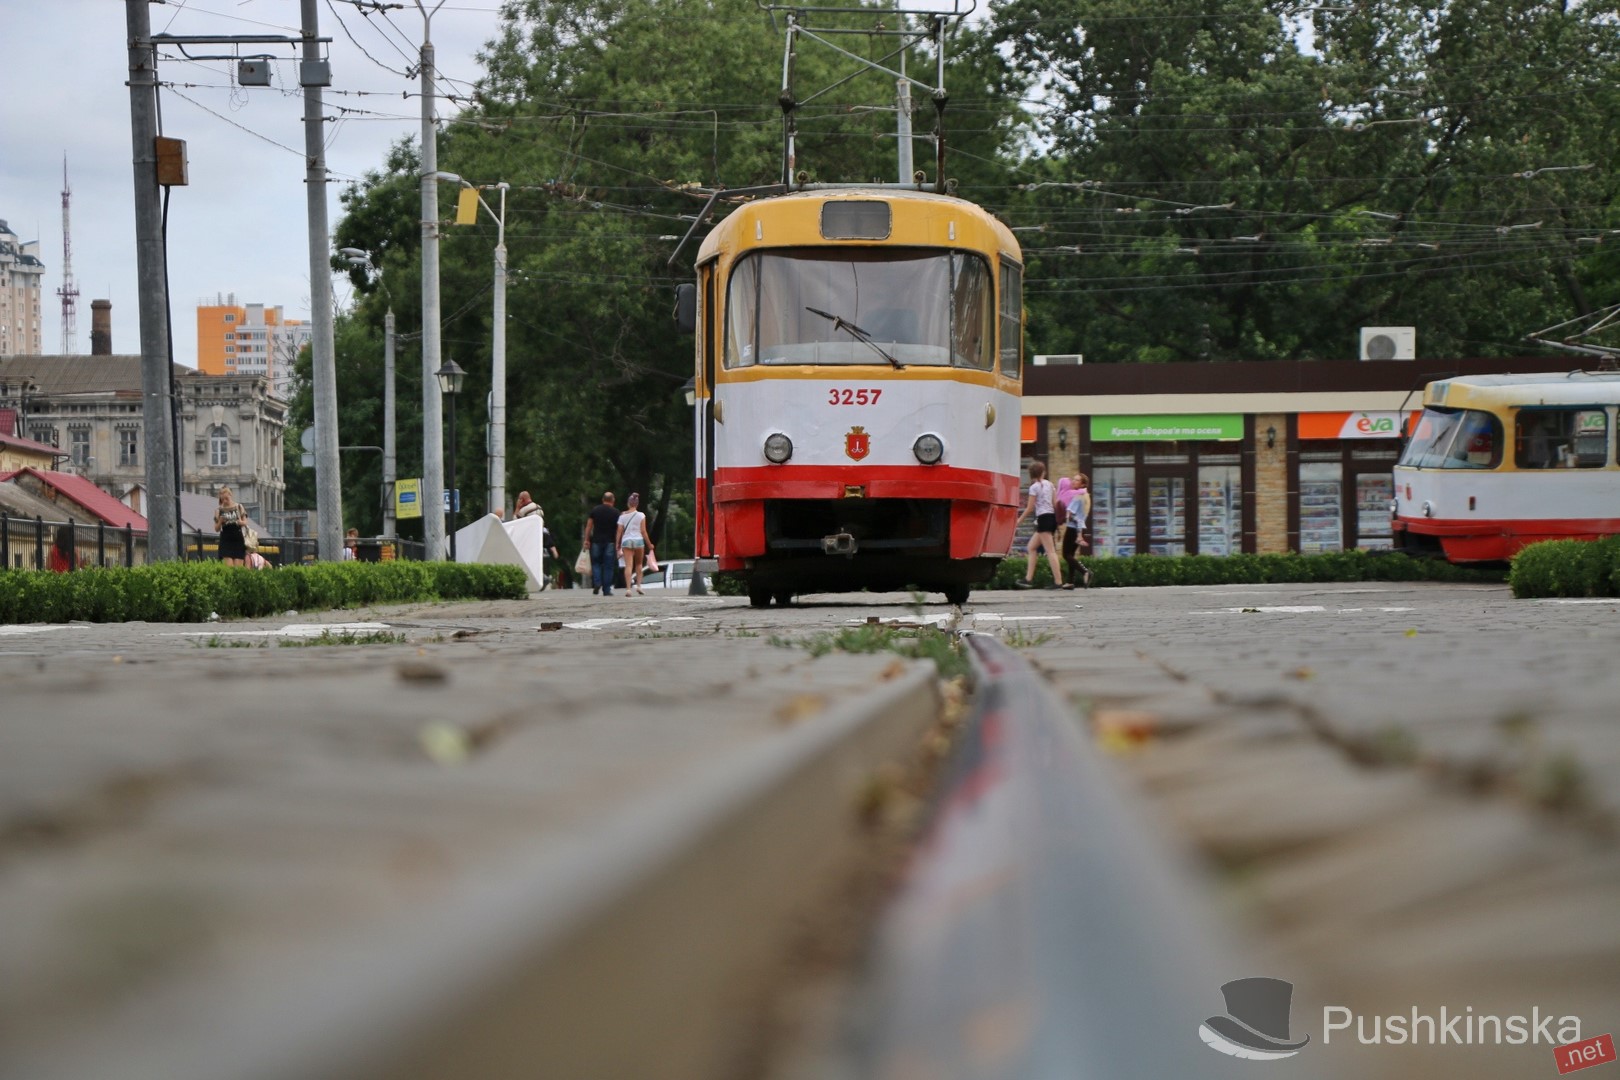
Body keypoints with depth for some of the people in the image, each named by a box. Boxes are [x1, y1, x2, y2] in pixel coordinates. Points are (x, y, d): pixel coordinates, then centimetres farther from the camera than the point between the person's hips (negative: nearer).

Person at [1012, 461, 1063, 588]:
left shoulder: (1034, 487, -8)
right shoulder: (1050, 484, 12)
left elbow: (1030, 508, -8)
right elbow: (1056, 503, 10)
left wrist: (1019, 520, 2)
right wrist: (1057, 521, 18)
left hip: (1043, 518, -8)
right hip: (1052, 517, 8)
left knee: (1050, 551, -11)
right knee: (1031, 547, 15)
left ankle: (1058, 581, -17)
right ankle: (1029, 579, 12)